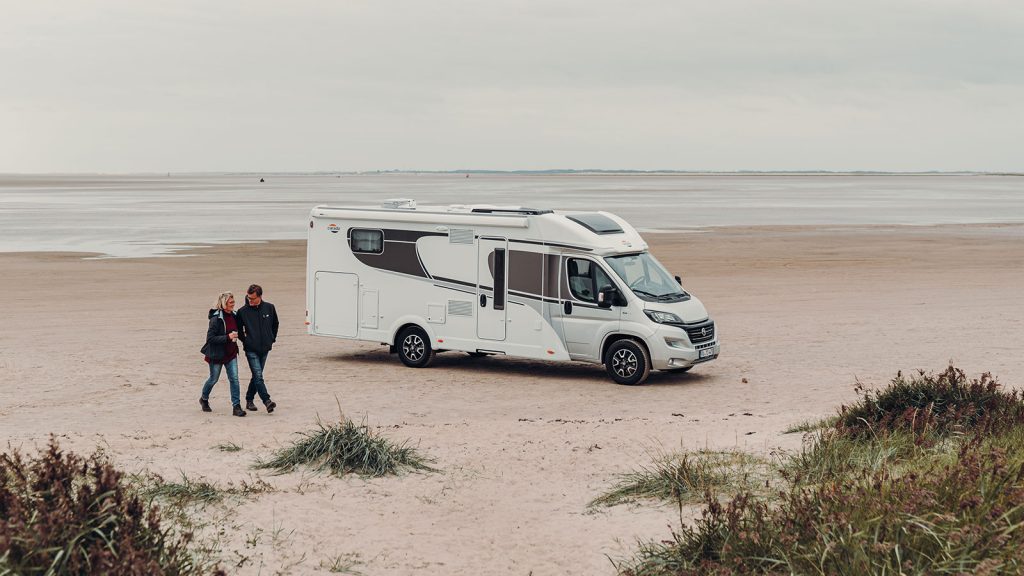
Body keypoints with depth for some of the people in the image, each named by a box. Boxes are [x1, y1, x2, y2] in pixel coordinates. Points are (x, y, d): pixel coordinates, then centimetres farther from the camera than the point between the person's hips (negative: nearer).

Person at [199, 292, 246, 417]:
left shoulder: (234, 315, 4)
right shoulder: (216, 318, -19)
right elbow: (210, 338, -23)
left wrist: (237, 335, 8)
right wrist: (228, 337, -28)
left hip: (231, 353, 5)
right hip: (217, 354, -5)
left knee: (234, 379, -5)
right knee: (213, 379, 11)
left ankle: (236, 406, -5)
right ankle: (204, 399, 37)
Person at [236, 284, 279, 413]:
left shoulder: (269, 308, 0)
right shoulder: (243, 311, -6)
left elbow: (275, 324, 16)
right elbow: (238, 329, 8)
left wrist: (271, 339, 13)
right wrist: (245, 341, 3)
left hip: (265, 349, 3)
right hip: (251, 350, -3)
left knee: (256, 376, 11)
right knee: (258, 376, -15)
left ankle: (249, 400, 24)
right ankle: (267, 401, -21)